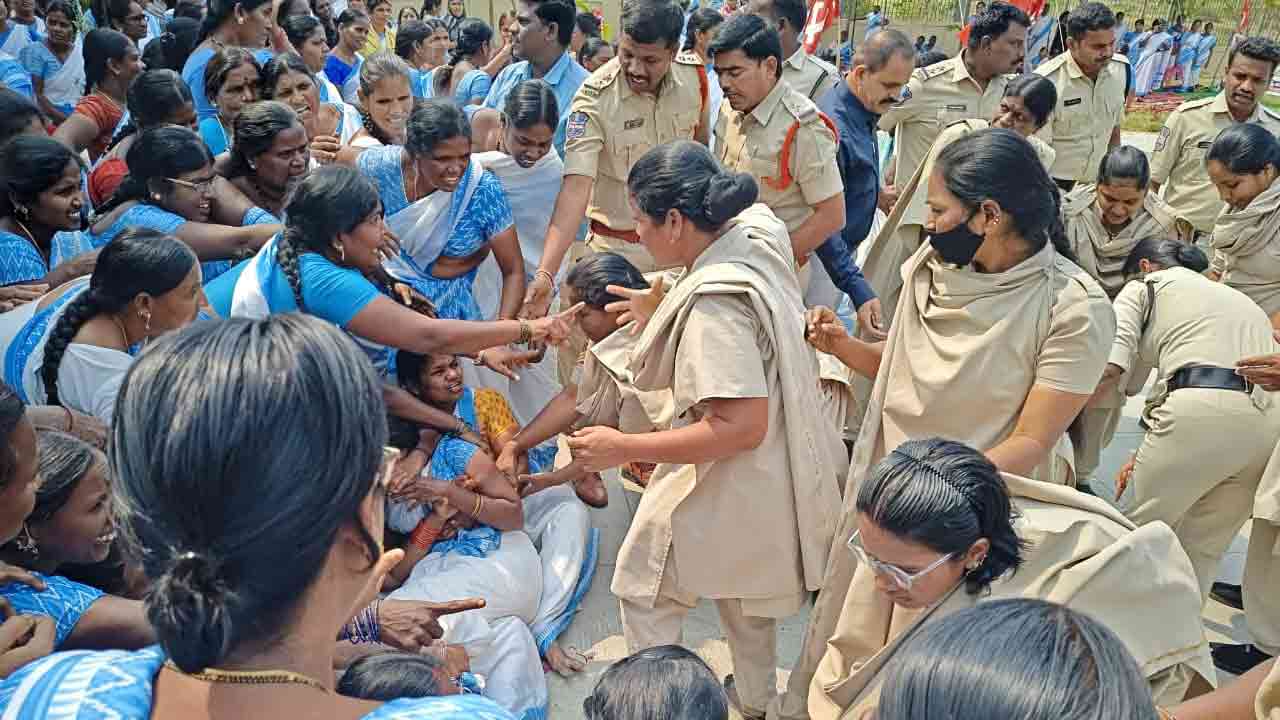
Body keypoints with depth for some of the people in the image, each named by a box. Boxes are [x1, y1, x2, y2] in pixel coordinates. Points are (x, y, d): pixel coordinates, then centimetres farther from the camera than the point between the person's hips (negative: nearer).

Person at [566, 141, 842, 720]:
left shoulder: (713, 303, -33)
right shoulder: (756, 234, -6)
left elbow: (739, 427, -34)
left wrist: (623, 448, -30)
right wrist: (661, 317, 9)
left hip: (732, 482, -9)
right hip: (773, 475, 9)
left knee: (641, 585, 13)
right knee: (745, 584, 30)